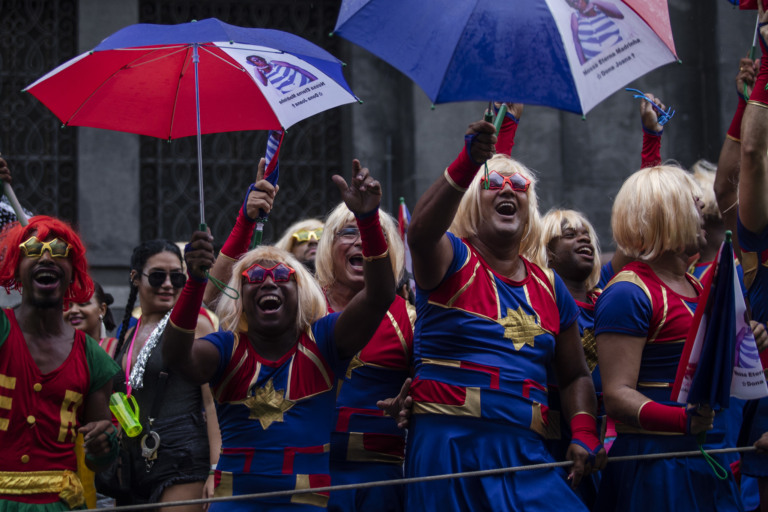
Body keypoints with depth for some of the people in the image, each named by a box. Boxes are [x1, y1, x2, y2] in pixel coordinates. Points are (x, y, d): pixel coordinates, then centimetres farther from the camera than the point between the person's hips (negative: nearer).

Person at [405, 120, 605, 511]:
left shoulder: (549, 286, 16)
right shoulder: (454, 259, 2)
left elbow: (575, 376, 21)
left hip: (525, 450, 4)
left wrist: (584, 432, 0)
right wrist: (464, 167, -40)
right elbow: (420, 233, -24)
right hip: (449, 445, -4)